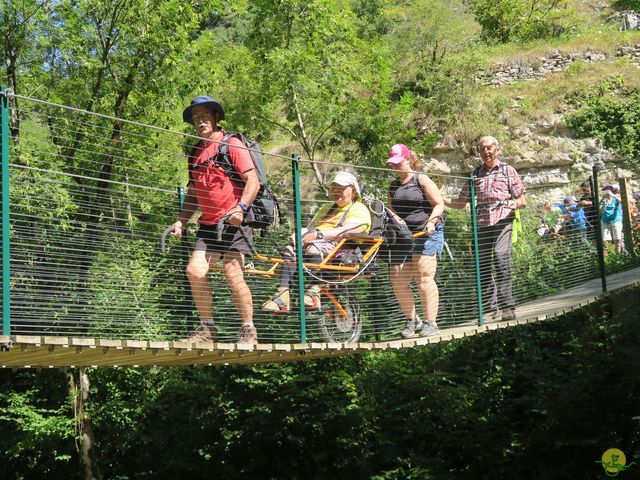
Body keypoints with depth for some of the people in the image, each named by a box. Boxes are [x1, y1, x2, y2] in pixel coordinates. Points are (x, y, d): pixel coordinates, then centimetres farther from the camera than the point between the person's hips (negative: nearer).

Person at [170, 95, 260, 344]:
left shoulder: (231, 144, -3)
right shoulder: (196, 152, 18)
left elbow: (253, 180, -10)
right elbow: (193, 193, 23)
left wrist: (240, 207, -24)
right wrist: (181, 221, 11)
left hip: (233, 221, -6)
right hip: (208, 223, 6)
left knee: (232, 273, -13)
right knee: (195, 271, -8)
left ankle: (248, 329, 0)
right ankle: (207, 327, 5)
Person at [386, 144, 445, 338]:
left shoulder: (421, 180, 0)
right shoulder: (393, 186, 18)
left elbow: (439, 204, -4)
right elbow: (392, 212, 22)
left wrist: (431, 221, -20)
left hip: (426, 234, -6)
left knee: (424, 278, -12)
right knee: (398, 281, -1)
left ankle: (430, 322, -6)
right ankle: (412, 320, 16)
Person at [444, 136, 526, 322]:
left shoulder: (508, 171, 8)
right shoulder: (475, 174, 16)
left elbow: (523, 200, 6)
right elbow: (461, 202, 17)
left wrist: (513, 203, -16)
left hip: (502, 222, -4)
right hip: (481, 224, 4)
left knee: (501, 257, -21)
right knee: (482, 265, 0)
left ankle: (507, 306, -20)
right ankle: (490, 308, 8)